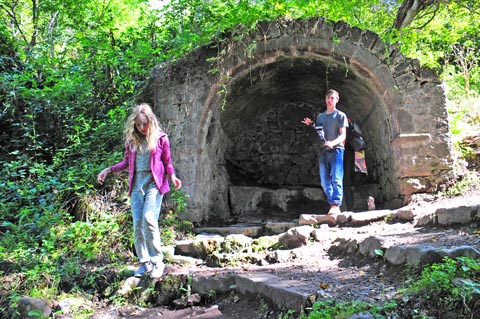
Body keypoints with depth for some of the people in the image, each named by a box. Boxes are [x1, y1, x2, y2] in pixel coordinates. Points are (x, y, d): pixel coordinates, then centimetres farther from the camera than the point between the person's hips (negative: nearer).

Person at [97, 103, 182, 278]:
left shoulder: (160, 138, 2)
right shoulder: (131, 139, 12)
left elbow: (167, 161, 8)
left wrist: (173, 176, -10)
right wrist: (108, 169, 9)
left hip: (154, 183, -4)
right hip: (136, 183, 4)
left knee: (149, 218, -20)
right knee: (137, 223, 0)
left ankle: (157, 261, -11)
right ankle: (144, 263, 12)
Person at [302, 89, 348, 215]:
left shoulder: (340, 115, 6)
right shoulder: (320, 116, 21)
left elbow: (343, 135, -3)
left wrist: (332, 143, -21)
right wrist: (310, 125, 3)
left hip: (336, 150, -5)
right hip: (323, 151, 6)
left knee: (336, 179, -14)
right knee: (324, 181, 3)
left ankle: (336, 206, -19)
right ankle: (332, 205, 9)